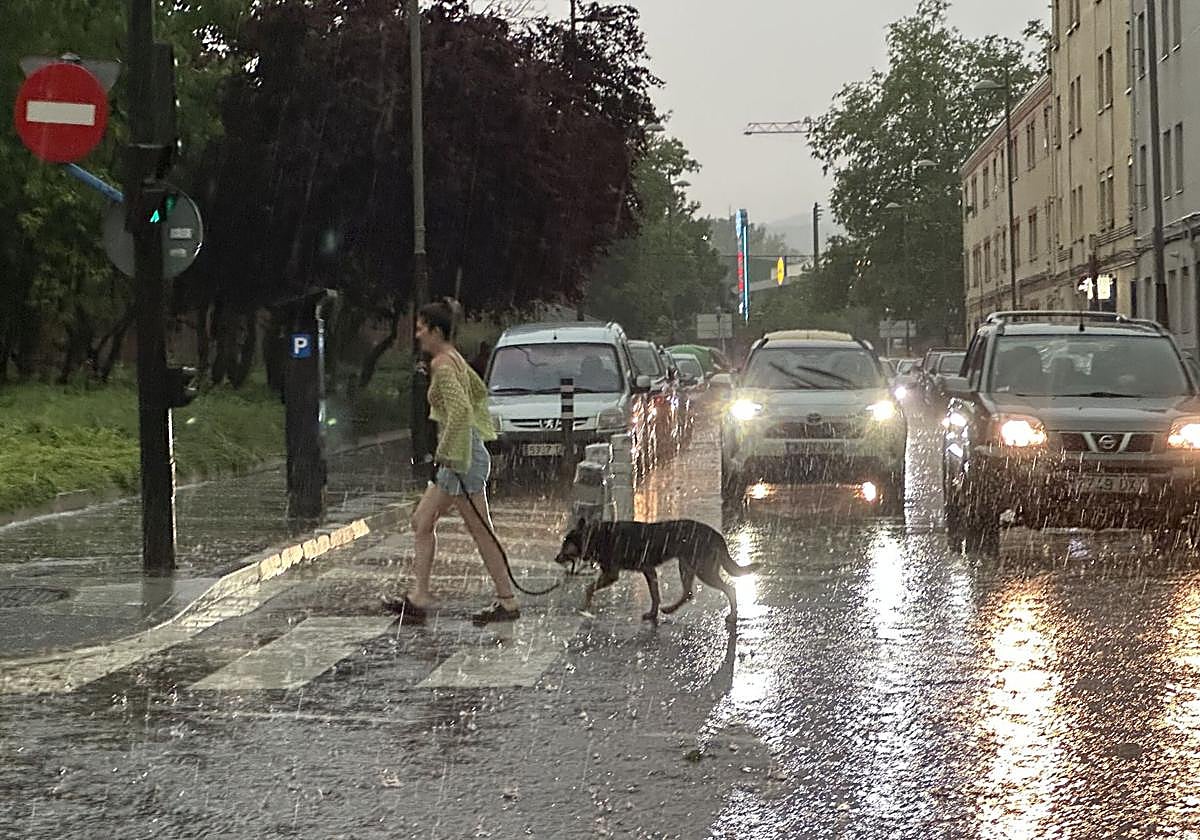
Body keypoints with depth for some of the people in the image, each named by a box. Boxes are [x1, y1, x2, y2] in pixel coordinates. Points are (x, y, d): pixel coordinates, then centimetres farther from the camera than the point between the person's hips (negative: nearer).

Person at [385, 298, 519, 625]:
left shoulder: (441, 365, -16)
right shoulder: (455, 359, 13)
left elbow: (460, 409, -28)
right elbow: (480, 392, 28)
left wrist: (446, 451, -22)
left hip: (462, 457, -10)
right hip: (460, 456, 10)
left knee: (481, 532, -4)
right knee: (422, 522, 10)